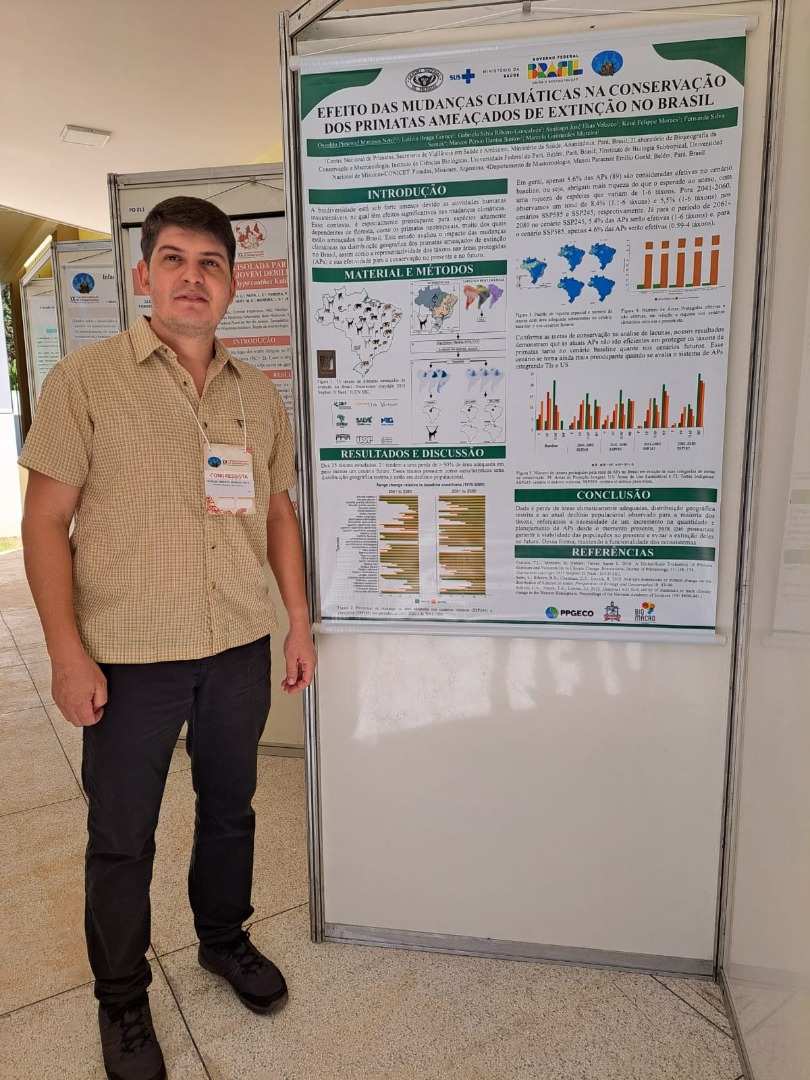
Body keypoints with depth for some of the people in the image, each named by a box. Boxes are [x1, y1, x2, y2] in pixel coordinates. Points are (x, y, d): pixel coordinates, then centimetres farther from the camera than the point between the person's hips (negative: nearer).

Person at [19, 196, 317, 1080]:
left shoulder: (257, 393, 6)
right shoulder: (85, 379, -6)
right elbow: (46, 521, -7)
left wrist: (298, 623, 8)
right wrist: (67, 653, -12)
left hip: (241, 651, 4)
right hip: (129, 659, -3)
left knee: (229, 808, 20)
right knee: (122, 838, 13)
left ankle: (224, 937, 47)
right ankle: (121, 998, 38)